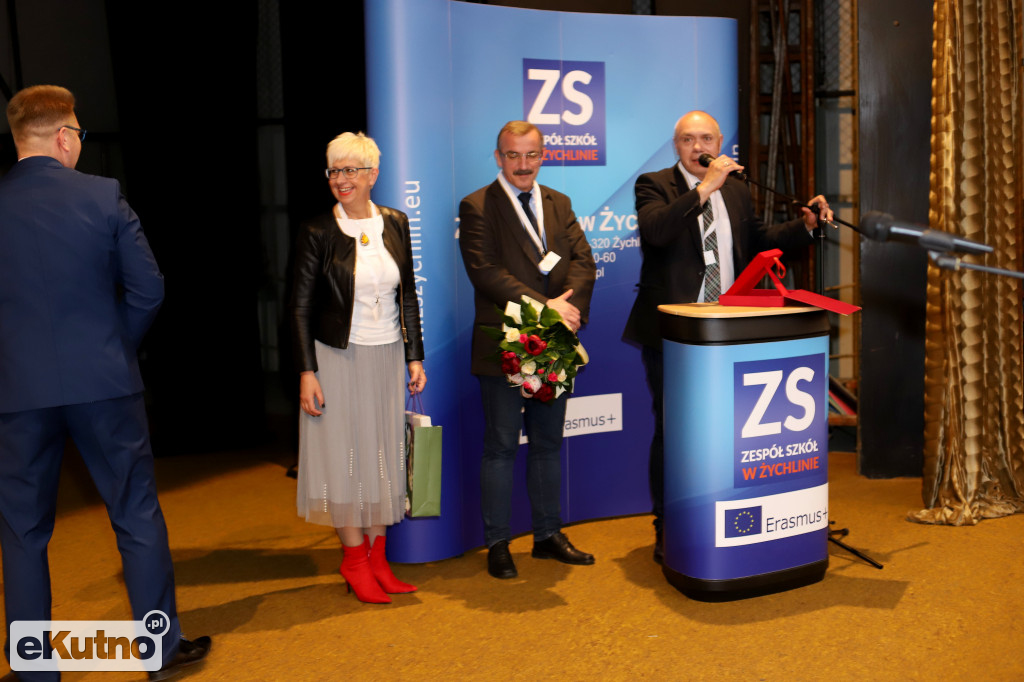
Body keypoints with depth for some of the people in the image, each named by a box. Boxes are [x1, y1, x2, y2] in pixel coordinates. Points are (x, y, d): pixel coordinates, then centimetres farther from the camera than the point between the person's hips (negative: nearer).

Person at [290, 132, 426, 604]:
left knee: (385, 457, 9)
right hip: (339, 358, -4)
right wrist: (307, 372, -11)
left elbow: (408, 296, 10)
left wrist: (414, 357, 6)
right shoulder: (317, 233, -7)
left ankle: (378, 559, 21)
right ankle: (355, 562, 17)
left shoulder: (395, 224, 4)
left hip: (387, 358, 4)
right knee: (346, 458, 3)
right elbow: (301, 308, -6)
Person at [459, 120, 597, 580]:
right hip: (504, 346, -5)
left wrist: (570, 308, -16)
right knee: (501, 447, 3)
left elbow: (583, 261, 3)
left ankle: (548, 535, 28)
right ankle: (497, 545, 16)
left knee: (548, 444, 14)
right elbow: (486, 272, -17)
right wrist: (545, 306, -22)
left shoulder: (559, 204, 13)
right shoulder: (477, 207, -5)